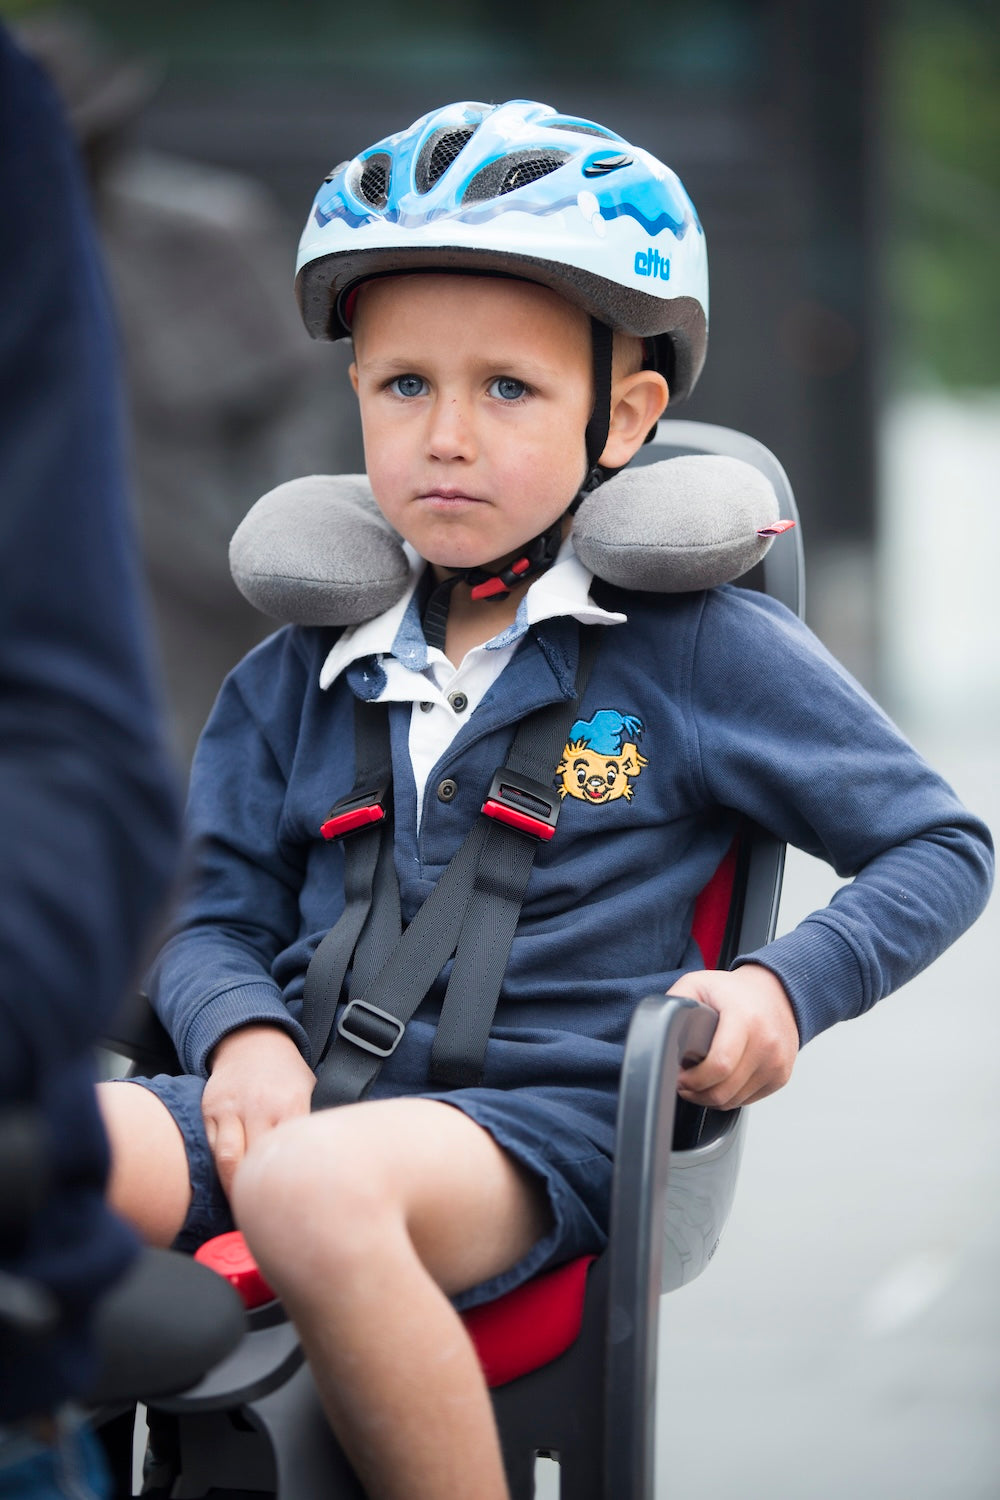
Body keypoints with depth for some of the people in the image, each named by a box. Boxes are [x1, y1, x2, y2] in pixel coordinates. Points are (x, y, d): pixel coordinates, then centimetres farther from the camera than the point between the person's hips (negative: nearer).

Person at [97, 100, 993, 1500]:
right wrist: (245, 1032, -7)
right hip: (317, 1096, 4)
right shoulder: (299, 682, 18)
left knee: (315, 1189, -40)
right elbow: (220, 914, 17)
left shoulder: (705, 650, 6)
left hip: (541, 1117, -4)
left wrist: (784, 985, -8)